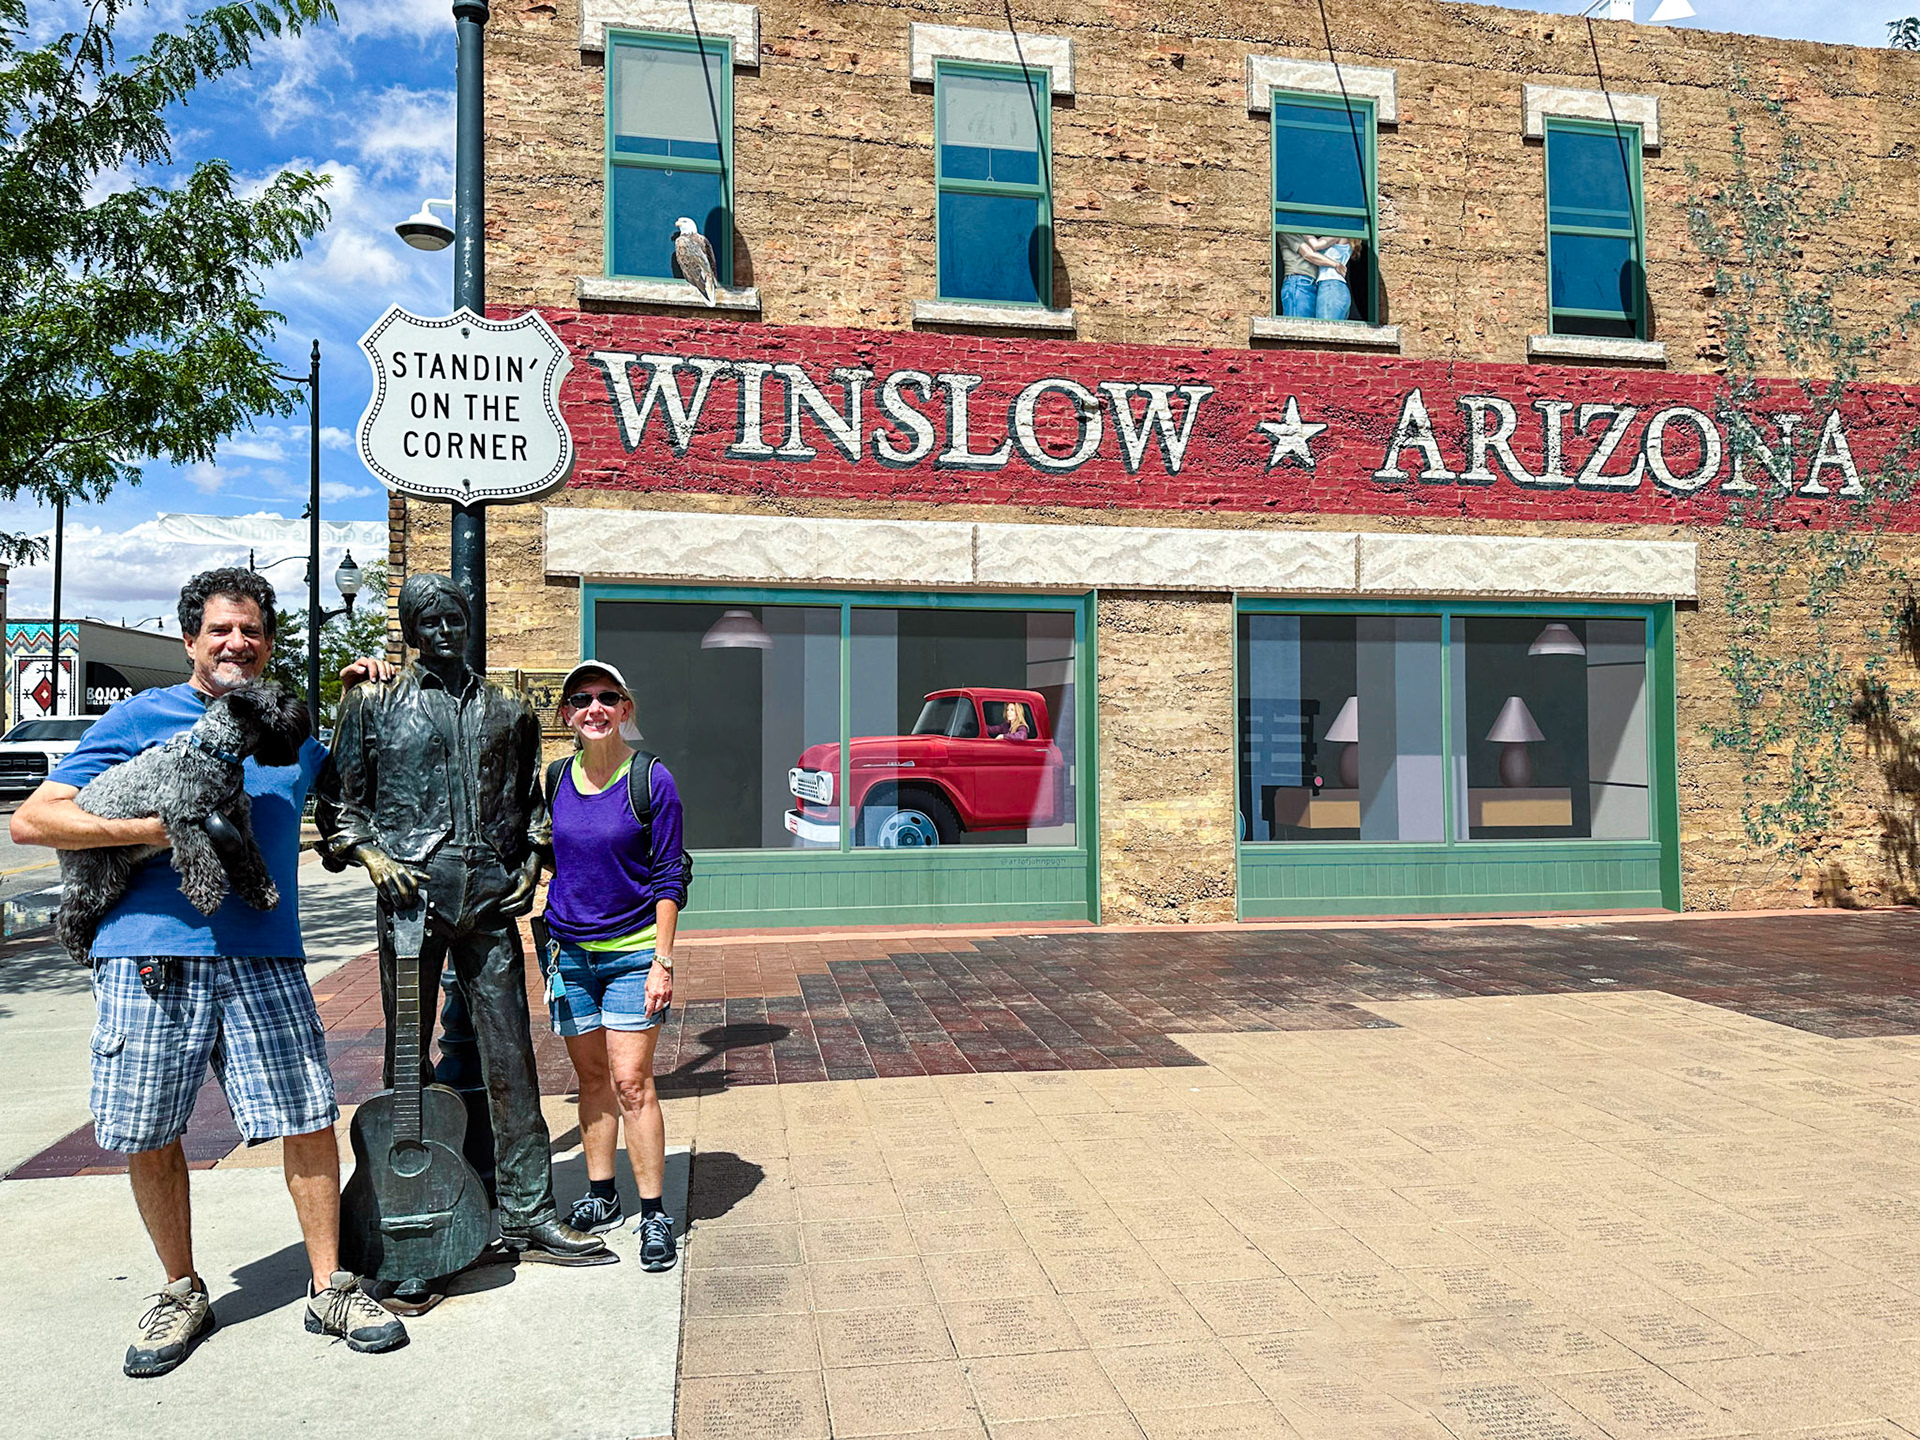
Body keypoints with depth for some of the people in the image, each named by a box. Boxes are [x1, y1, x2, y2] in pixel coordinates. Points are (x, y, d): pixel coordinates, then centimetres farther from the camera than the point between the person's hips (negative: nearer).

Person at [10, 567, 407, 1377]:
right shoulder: (143, 717, 5)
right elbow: (32, 819, 0)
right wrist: (160, 828, -12)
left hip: (263, 955, 2)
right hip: (150, 952, -2)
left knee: (308, 1119, -3)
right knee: (149, 1136, 6)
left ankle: (329, 1290, 12)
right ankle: (182, 1295, 26)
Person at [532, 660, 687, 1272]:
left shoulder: (651, 779, -9)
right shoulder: (557, 779, 3)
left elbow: (669, 877, -7)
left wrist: (663, 961, -11)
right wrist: (542, 843, 0)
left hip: (633, 952, -4)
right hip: (569, 950, 4)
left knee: (632, 1082, -4)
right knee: (592, 1080, 13)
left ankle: (654, 1213, 6)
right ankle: (600, 1196, 28)